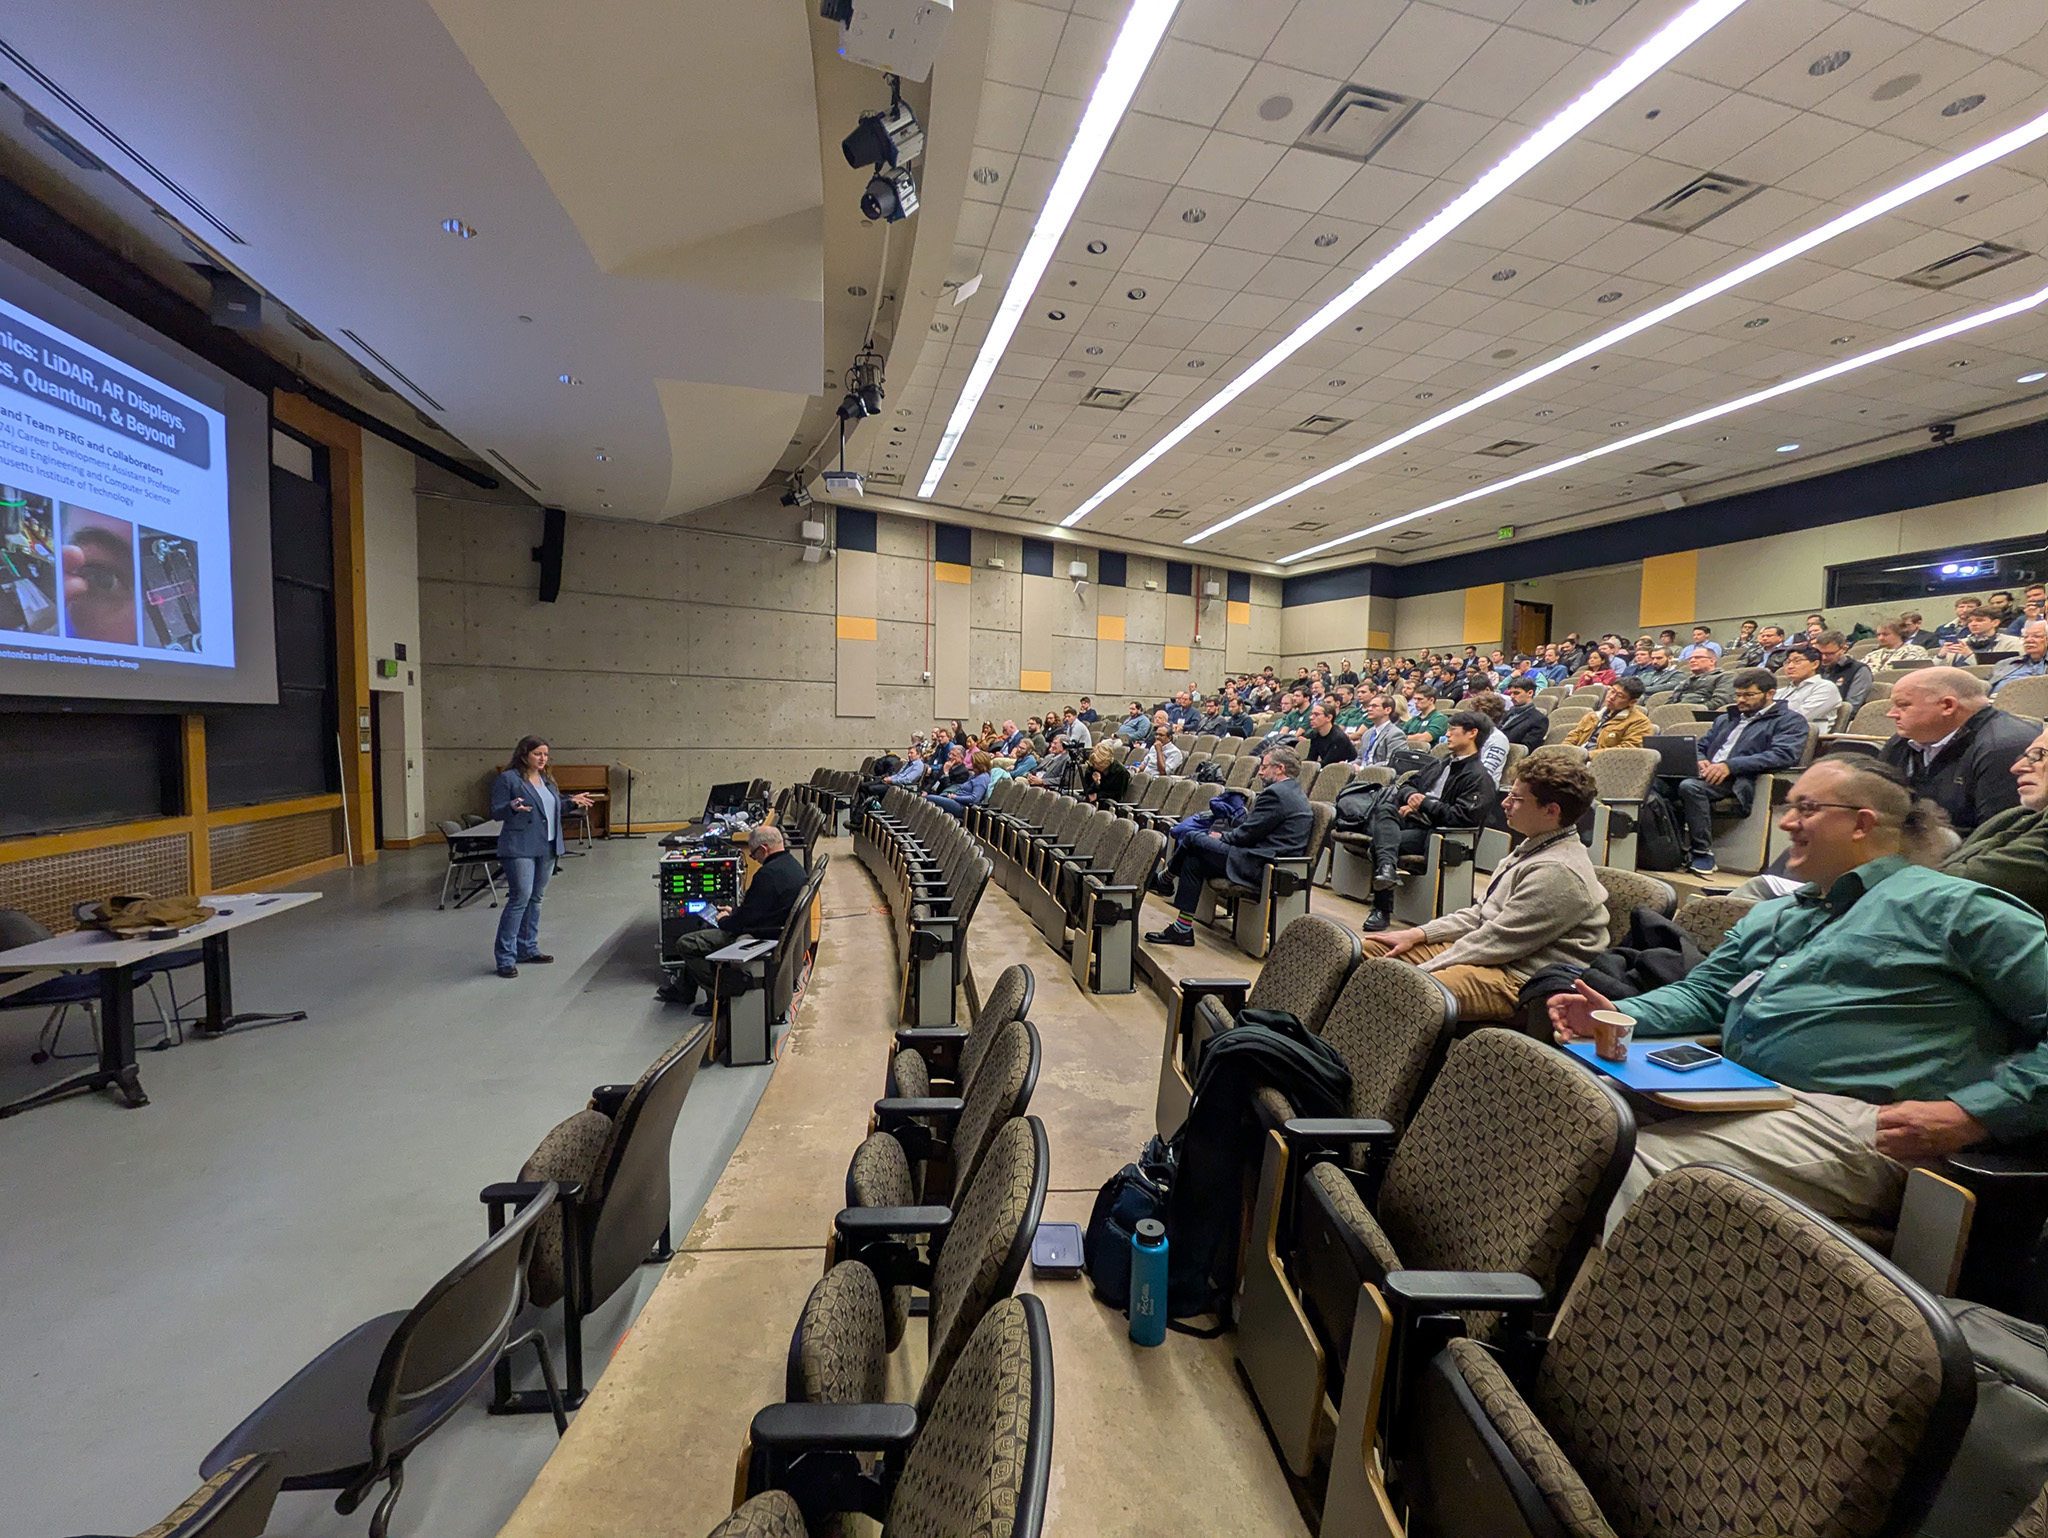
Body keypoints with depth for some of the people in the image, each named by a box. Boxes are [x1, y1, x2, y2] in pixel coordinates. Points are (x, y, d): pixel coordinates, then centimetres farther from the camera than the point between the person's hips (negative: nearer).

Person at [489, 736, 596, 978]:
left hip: (547, 848, 8)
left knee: (535, 899, 12)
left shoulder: (546, 780, 15)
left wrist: (573, 802, 12)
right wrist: (512, 808, -28)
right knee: (520, 899, -10)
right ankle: (505, 957, -2)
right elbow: (495, 813, -9)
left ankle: (528, 949, 22)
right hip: (520, 849, -7)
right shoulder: (507, 778, -7)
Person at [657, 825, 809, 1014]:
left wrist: (724, 920, -2)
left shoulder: (768, 874, -27)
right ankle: (684, 988, 36)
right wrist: (735, 912, 16)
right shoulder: (792, 863, 5)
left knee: (686, 944, -4)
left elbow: (744, 920, -21)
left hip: (762, 939, -11)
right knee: (707, 927, 27)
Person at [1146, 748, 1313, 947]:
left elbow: (1247, 834, -15)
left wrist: (1221, 838, 4)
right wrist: (1225, 837, 10)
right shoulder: (1297, 795, 18)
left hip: (1259, 867, -11)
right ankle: (1183, 929, 14)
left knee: (1194, 839, -5)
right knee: (1194, 860, 12)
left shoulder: (1276, 793, -14)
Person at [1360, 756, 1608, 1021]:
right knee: (1368, 948, 4)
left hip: (1518, 981, -11)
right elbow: (1481, 912, 19)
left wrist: (1420, 972, -17)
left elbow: (1498, 941, -20)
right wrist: (1418, 934, 9)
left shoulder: (1558, 872, -19)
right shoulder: (1534, 848, 15)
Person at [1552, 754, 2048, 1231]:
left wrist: (1968, 1115, -15)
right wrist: (1617, 1016, 5)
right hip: (1733, 1097, 7)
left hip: (1845, 1123, -7)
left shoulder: (1952, 907, 4)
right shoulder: (1771, 915, 25)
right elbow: (1701, 994, 25)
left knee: (1639, 1156, -28)